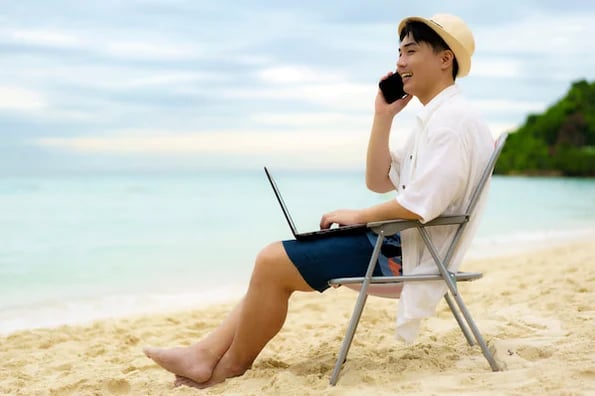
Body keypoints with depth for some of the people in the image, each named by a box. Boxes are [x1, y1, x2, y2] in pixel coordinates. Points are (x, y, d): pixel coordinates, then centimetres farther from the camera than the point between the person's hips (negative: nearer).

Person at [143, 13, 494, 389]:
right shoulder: (434, 120, 19)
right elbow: (379, 182, 17)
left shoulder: (452, 120, -15)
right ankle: (206, 355, 1)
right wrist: (383, 117, 8)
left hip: (403, 254, -11)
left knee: (273, 261, -14)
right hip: (394, 239, 11)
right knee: (274, 260, 6)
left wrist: (358, 215, -11)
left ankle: (231, 368, 3)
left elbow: (420, 205, -25)